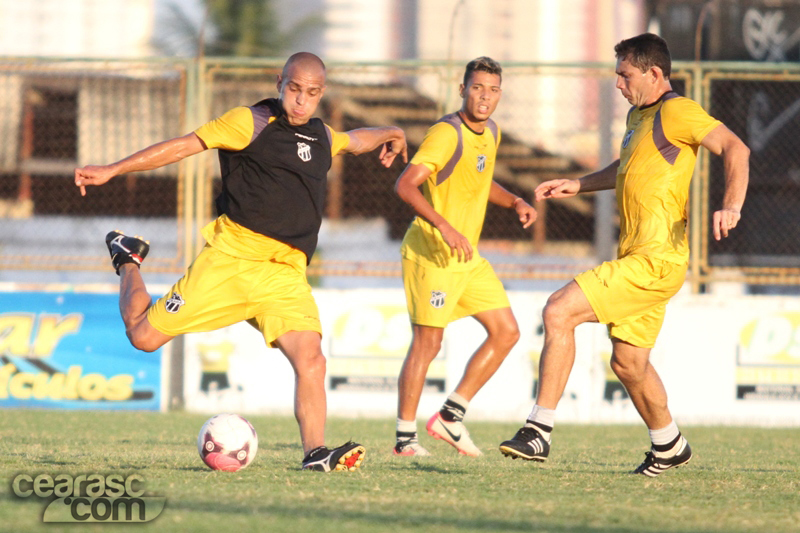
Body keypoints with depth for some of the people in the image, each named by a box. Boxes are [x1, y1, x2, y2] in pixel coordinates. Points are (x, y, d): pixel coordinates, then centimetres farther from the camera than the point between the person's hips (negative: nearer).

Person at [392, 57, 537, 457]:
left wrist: (515, 202, 10)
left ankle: (451, 416, 10)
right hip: (431, 253, -9)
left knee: (506, 332, 4)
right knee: (428, 341, -6)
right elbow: (405, 185, -27)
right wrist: (444, 227, -35)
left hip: (467, 255, 9)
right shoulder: (447, 134, -18)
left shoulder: (490, 132, 9)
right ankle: (405, 437, 3)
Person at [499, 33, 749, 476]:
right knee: (628, 363, 17)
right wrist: (578, 185, 28)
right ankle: (669, 446, 37)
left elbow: (735, 149, -20)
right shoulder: (638, 115, 18)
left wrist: (730, 207, -33)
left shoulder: (676, 112, -11)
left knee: (558, 311, -17)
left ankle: (539, 430, -16)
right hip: (638, 258, 10)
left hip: (655, 261, -10)